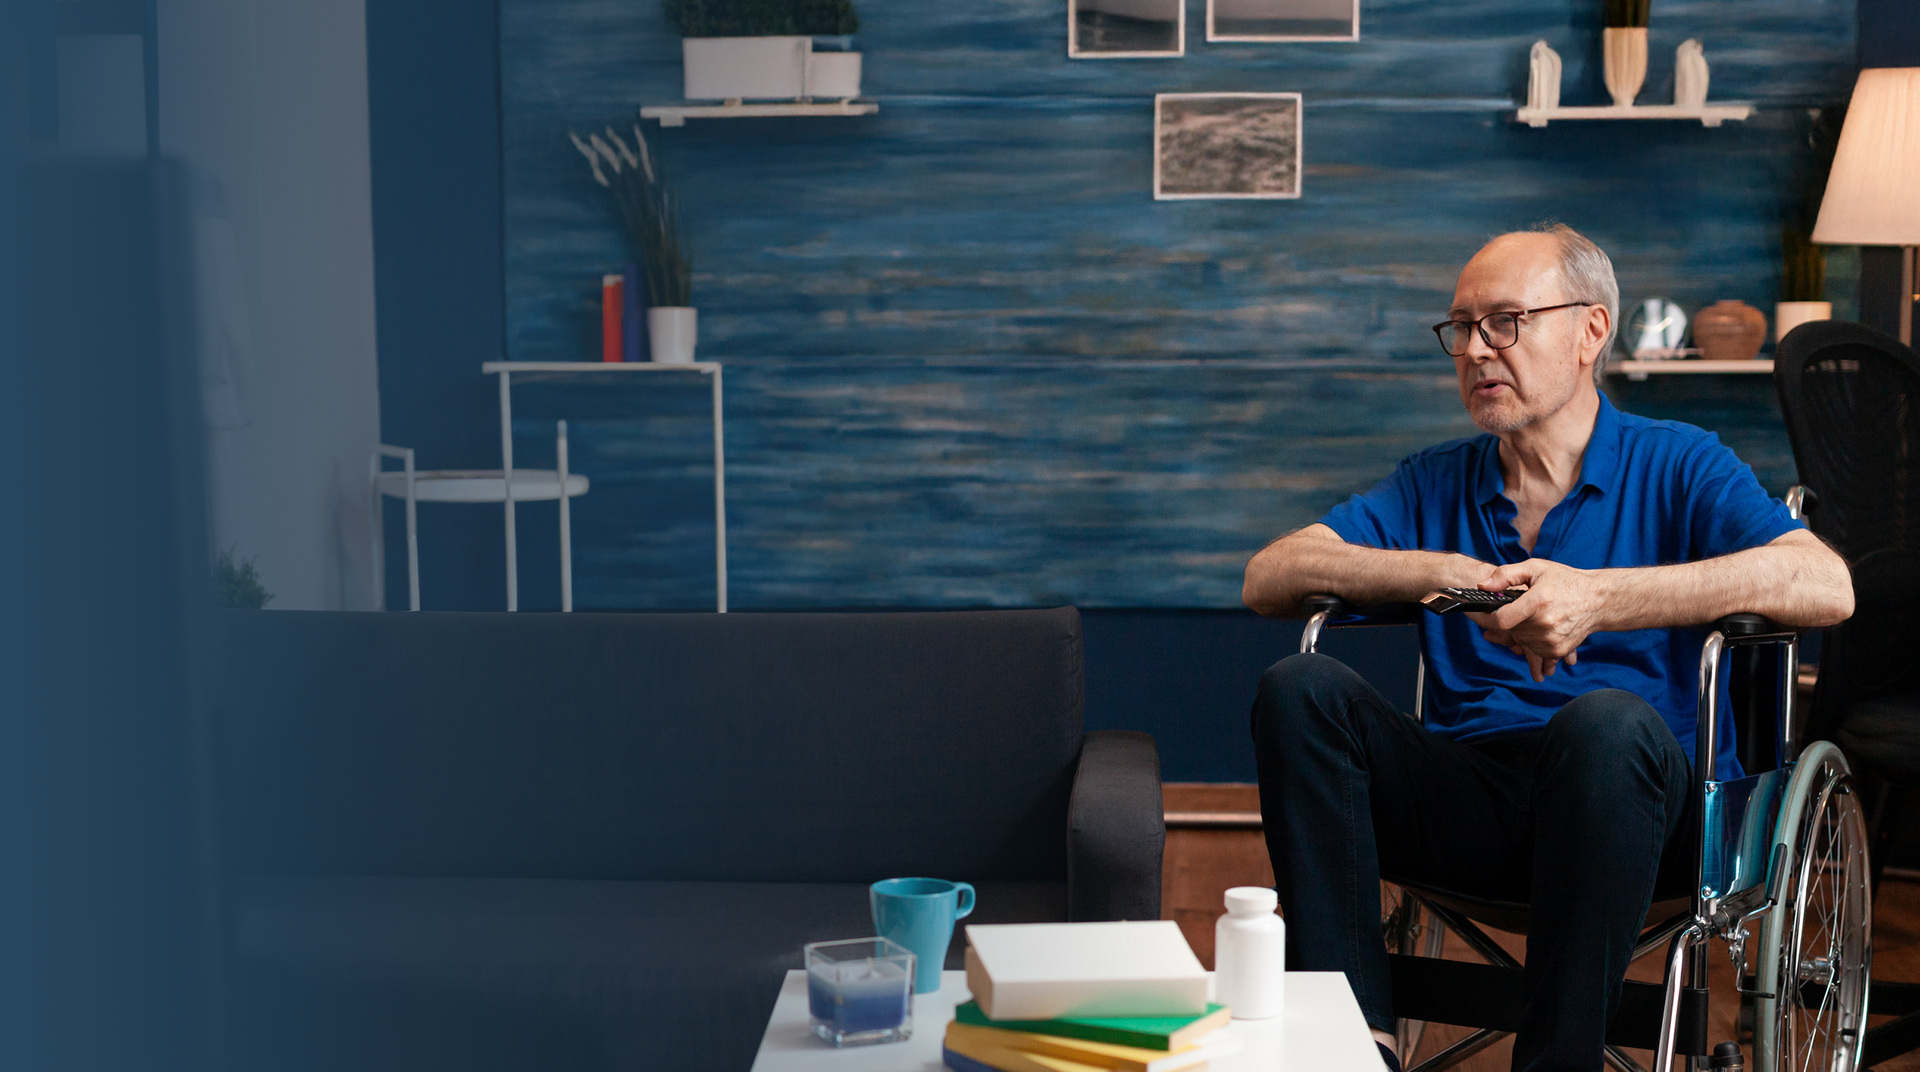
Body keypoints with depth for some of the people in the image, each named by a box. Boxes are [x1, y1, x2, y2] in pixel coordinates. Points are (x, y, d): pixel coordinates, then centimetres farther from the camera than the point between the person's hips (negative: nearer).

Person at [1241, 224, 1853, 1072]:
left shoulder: (1676, 465, 7)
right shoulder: (1433, 482, 20)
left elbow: (1826, 586, -12)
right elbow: (1268, 579, 8)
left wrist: (1599, 597, -21)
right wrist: (1439, 573, -7)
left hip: (1624, 791, -3)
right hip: (1464, 802, 4)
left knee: (1607, 718, -37)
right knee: (1299, 690, -20)